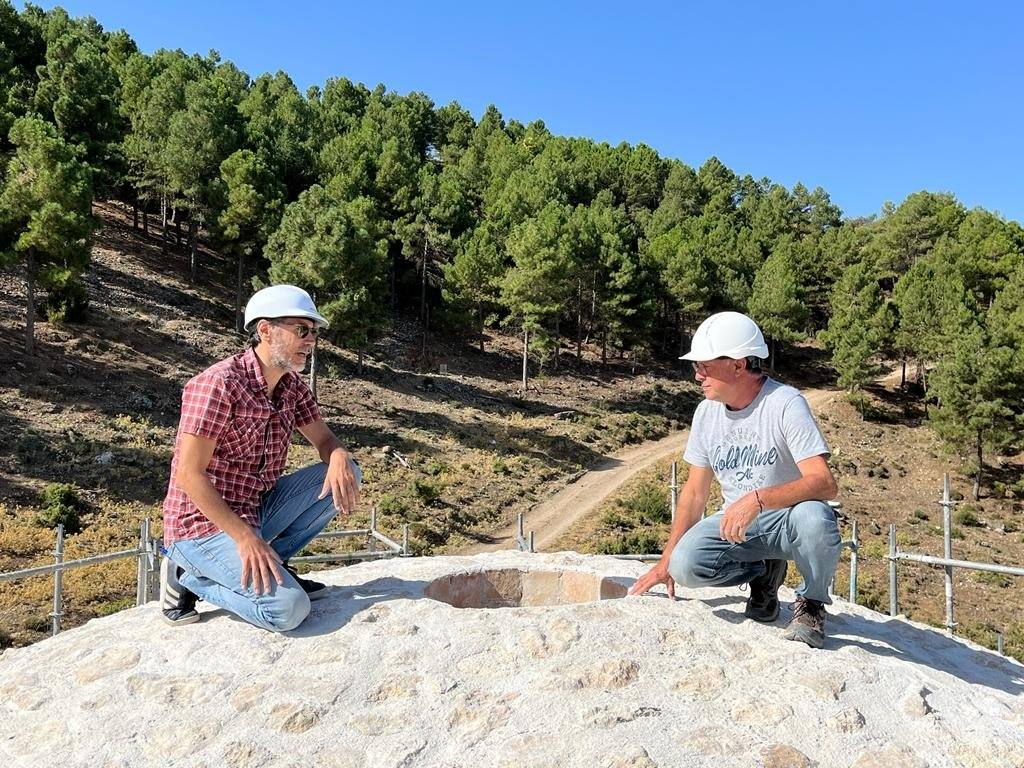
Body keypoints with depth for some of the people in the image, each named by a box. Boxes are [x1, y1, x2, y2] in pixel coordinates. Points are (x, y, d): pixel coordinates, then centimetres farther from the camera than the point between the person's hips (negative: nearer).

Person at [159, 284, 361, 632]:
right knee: (289, 607, -24)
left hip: (257, 509, 8)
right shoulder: (219, 383, -21)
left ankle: (268, 561, 4)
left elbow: (324, 439, 11)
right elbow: (188, 474, -22)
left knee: (346, 472, -4)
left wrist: (339, 458, -14)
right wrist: (245, 536, -26)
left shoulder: (292, 385, 3)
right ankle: (190, 576, -1)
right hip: (207, 523, -8)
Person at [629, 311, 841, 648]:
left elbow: (825, 483, -28)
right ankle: (764, 572, 9)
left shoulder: (785, 403, -17)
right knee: (685, 564, -23)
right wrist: (666, 560, 6)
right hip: (736, 521, 4)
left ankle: (811, 603, -6)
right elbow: (695, 490, 8)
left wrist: (757, 499, -43)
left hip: (787, 519, -4)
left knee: (814, 517, -38)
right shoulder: (707, 411, 1)